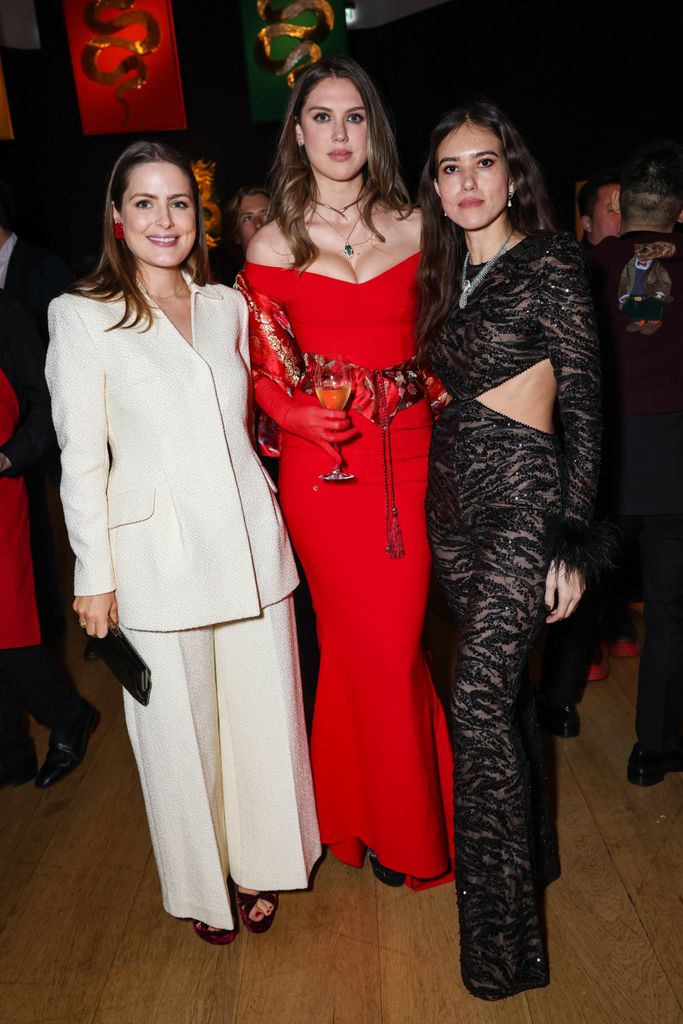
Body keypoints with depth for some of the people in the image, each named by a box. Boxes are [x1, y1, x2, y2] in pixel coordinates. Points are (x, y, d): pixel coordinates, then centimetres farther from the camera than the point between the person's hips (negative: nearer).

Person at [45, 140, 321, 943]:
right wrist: (94, 573, -4)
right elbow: (81, 457, -4)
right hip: (157, 556, -3)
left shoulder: (227, 306, 9)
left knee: (261, 711, 13)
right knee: (182, 728, 10)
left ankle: (258, 862, 39)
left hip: (249, 543, 4)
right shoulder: (82, 316, -3)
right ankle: (203, 883, 36)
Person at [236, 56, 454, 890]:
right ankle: (395, 828, 33)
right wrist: (294, 414, -12)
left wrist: (439, 396, 0)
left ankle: (403, 812, 36)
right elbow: (265, 373, 4)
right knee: (373, 647, 7)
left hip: (407, 458, 2)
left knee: (393, 640, 8)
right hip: (323, 468, -2)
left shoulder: (411, 228, 8)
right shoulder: (273, 245, 2)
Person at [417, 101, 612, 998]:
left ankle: (502, 940, 7)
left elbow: (584, 407, -9)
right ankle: (533, 848, 37)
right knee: (503, 681, 16)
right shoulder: (443, 274, 14)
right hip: (451, 498, 7)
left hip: (520, 496, -7)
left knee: (481, 701, -9)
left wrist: (572, 541, -14)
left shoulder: (549, 263, -6)